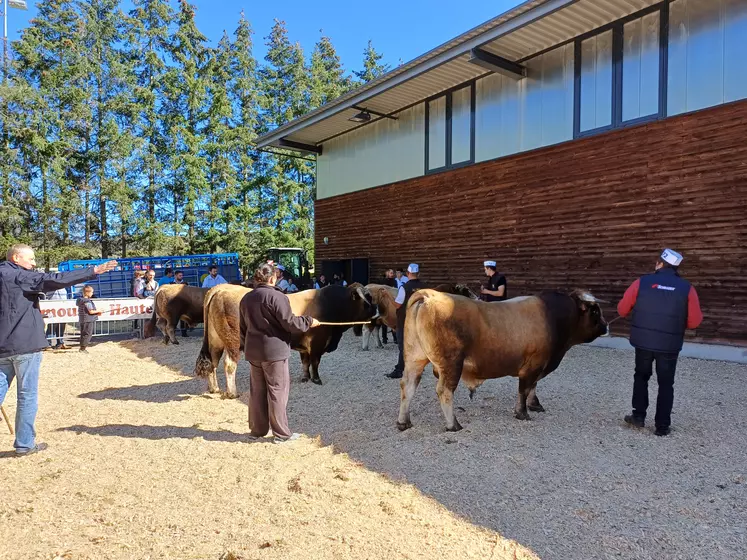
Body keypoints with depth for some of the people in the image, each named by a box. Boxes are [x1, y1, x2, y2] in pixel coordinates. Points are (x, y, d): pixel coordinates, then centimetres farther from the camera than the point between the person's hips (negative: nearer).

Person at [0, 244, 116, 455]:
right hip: (24, 344, -8)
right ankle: (24, 443, 10)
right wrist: (93, 271, -26)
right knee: (27, 395, 2)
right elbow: (52, 280, -22)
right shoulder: (18, 276, -10)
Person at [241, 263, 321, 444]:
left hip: (253, 351, 7)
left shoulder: (246, 298, 7)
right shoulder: (276, 297, -15)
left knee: (257, 391, 15)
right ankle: (281, 433, 10)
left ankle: (256, 431, 24)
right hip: (274, 350, -7)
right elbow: (290, 323, -17)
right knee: (277, 391, 2)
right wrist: (309, 321, -2)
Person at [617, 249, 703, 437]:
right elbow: (695, 321, -5)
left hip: (643, 341, 0)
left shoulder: (642, 282, -6)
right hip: (670, 345, 0)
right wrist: (677, 322, 15)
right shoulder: (687, 288, -5)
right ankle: (662, 426, 15)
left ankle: (639, 416, 22)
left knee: (641, 377, 21)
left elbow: (622, 310, 1)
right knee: (666, 384, 12)